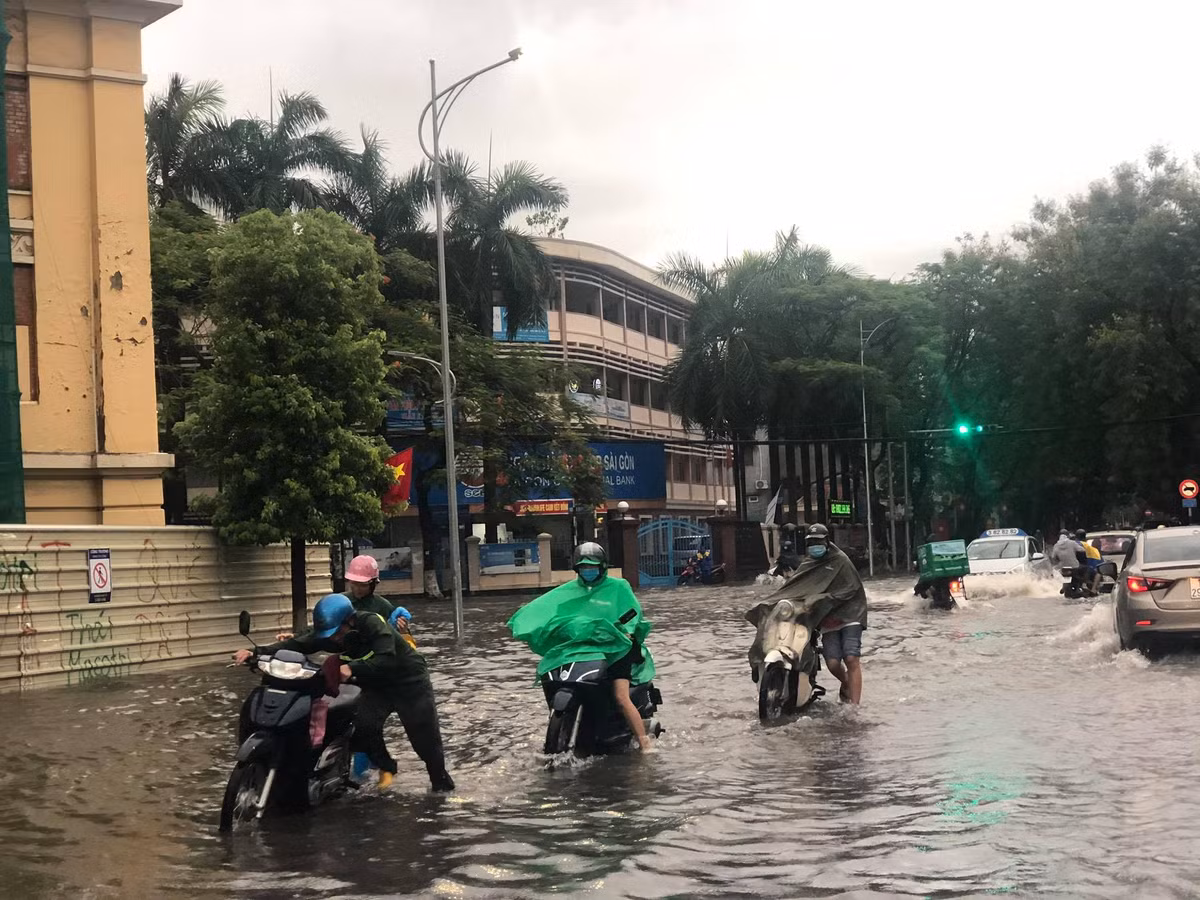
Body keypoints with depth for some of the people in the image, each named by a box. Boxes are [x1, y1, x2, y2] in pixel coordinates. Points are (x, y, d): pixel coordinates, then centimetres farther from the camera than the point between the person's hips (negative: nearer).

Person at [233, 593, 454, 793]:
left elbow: (387, 660, -43)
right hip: (376, 685, 5)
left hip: (409, 680, -5)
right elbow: (297, 644, -19)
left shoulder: (372, 624, -33)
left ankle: (442, 783, 23)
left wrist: (352, 667, -55)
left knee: (425, 736, -1)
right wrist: (256, 652, -31)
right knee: (364, 724, -23)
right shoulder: (328, 633, -15)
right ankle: (385, 766, 3)